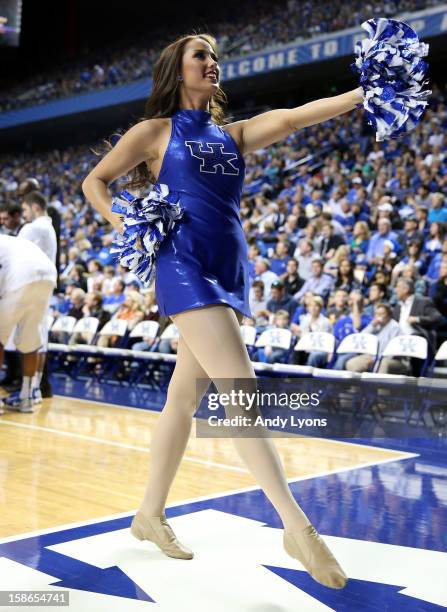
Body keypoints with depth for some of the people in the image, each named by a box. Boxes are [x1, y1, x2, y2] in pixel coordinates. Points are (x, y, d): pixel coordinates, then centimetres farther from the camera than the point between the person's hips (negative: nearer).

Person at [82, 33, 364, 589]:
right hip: (185, 269, -6)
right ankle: (296, 526, -13)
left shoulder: (233, 134, 18)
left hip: (231, 273, 6)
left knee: (185, 397, 10)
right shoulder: (155, 131, 6)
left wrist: (362, 94, -7)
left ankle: (150, 513, 22)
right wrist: (122, 225, -7)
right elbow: (94, 181, 11)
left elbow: (290, 118, 5)